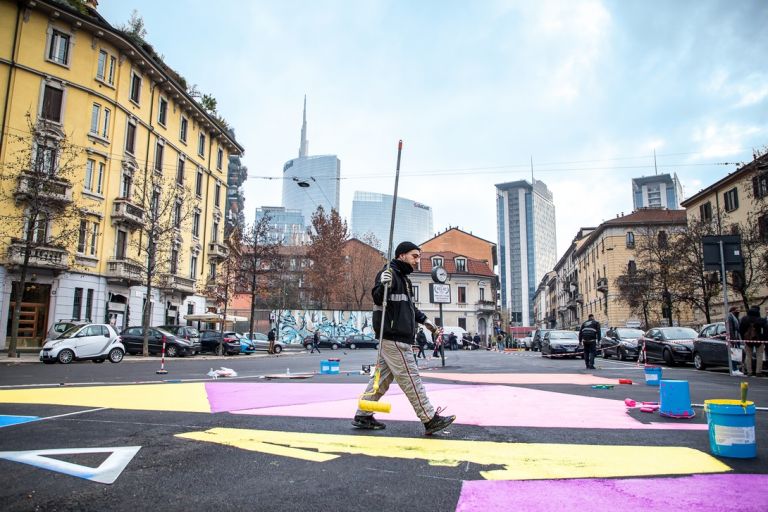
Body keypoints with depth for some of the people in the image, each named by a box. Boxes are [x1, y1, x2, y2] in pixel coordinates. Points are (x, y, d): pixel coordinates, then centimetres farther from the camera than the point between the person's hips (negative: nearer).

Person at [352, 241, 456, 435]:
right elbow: (378, 299, -23)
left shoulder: (403, 277, 21)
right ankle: (430, 420, -1)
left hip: (397, 337, 10)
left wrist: (423, 320, 30)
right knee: (410, 378, -6)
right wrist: (383, 286, -41)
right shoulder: (389, 273, -10)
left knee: (382, 376, 12)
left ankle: (362, 416, 19)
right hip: (393, 338, -10)